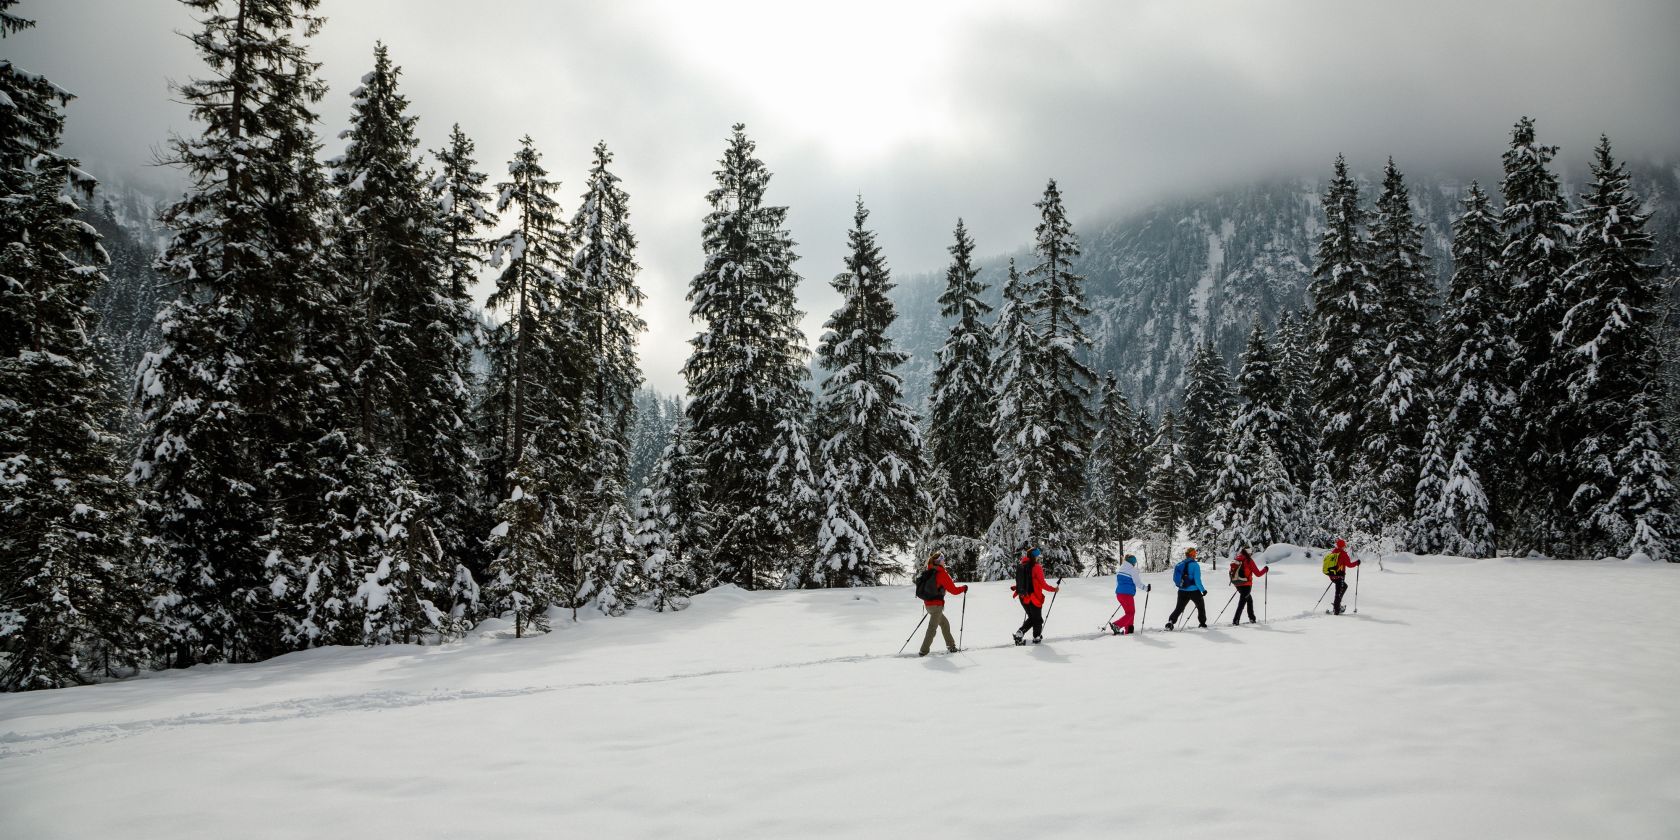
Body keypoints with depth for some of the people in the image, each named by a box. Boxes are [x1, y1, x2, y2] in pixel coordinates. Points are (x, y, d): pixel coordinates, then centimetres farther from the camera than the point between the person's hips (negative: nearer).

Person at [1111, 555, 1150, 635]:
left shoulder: (1121, 570, 14)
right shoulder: (1132, 570, -9)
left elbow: (1117, 582, 20)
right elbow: (1138, 583, -11)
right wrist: (1146, 588, 3)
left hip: (1119, 594, 8)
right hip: (1127, 594, -8)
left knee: (1129, 612, 20)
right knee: (1130, 613, 0)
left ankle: (1128, 630, 17)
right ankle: (1117, 625, -18)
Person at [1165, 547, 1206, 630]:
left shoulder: (1179, 565, 3)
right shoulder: (1195, 565, -13)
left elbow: (1175, 579, 8)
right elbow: (1197, 580, -16)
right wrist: (1203, 590, -6)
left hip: (1182, 591, 4)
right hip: (1194, 591, -4)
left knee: (1179, 608, 11)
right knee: (1201, 607, 20)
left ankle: (1171, 621, -7)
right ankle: (1202, 623, 26)